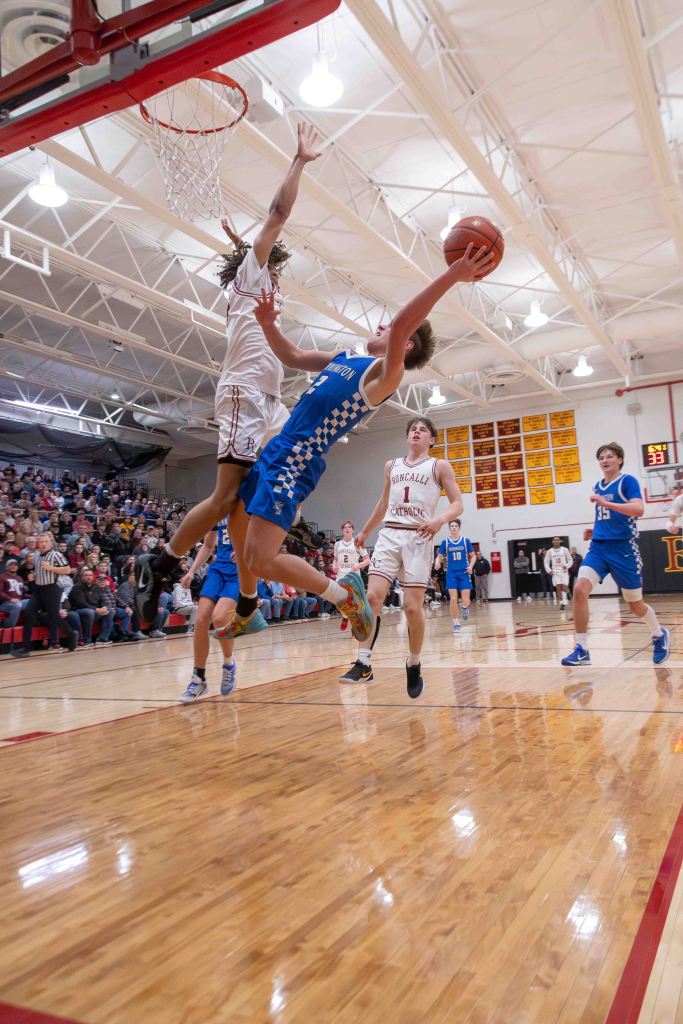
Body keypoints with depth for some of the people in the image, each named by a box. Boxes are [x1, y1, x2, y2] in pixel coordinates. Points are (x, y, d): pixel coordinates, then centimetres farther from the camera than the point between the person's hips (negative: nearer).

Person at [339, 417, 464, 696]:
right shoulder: (391, 466, 18)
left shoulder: (439, 466, 6)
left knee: (412, 606, -6)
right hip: (389, 534, 3)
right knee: (373, 596, -14)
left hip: (418, 537, -3)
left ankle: (414, 666, 14)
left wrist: (440, 519, -19)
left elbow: (457, 503, 1)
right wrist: (365, 531, 33)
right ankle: (363, 664, -11)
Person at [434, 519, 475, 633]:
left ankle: (465, 608, 32)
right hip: (451, 573, 0)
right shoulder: (445, 542, 2)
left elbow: (473, 556, 8)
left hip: (464, 573, 0)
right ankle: (456, 624, 6)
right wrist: (437, 562, -16)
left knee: (465, 601, -6)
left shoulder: (466, 540, 2)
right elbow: (439, 556, 7)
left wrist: (471, 566, -10)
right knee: (453, 599, -8)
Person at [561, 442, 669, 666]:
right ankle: (581, 650, -15)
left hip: (623, 547, -5)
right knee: (580, 589, -19)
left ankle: (659, 636, 40)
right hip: (598, 547, 5)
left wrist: (606, 503, -29)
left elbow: (638, 509, -22)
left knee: (635, 604, 8)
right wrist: (595, 531, 10)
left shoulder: (628, 481, -5)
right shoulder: (598, 486, 14)